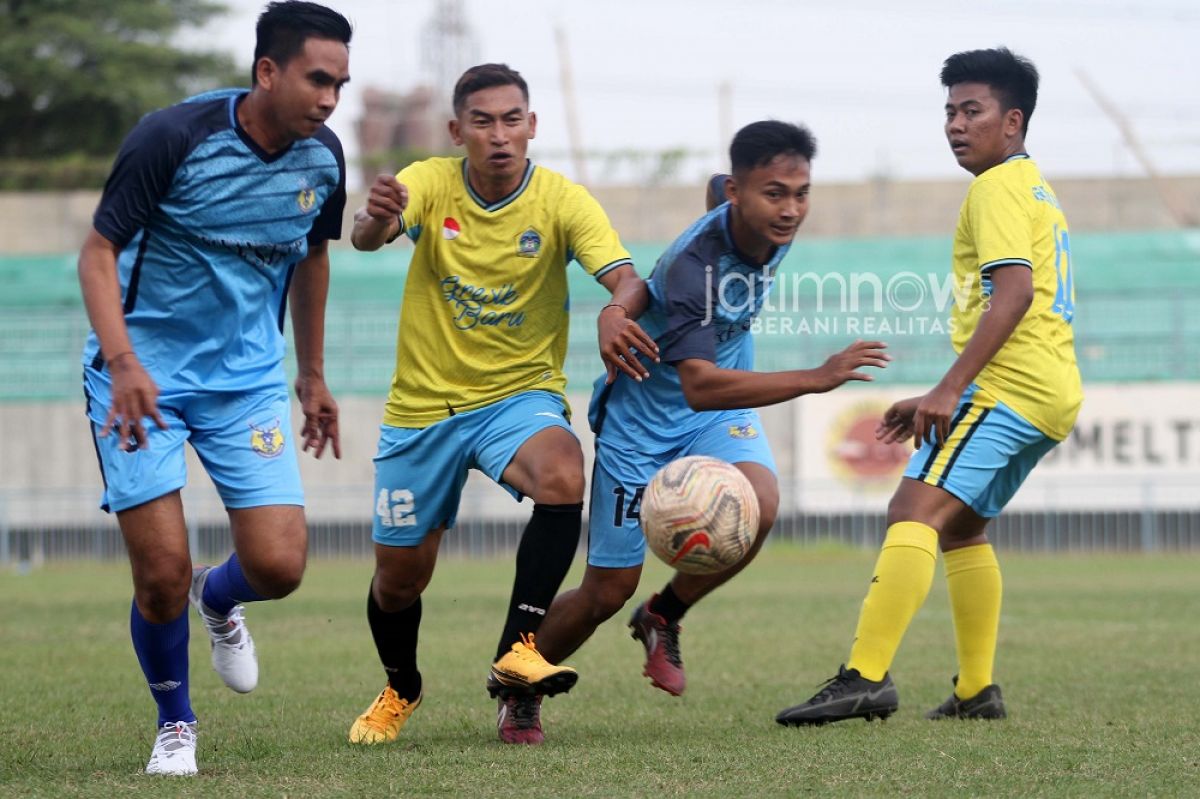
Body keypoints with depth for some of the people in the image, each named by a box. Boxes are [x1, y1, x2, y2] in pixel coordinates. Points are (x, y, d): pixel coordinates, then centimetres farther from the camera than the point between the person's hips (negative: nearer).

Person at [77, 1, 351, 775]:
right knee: (162, 573, -10)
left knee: (279, 567, -9)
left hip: (248, 379, 4)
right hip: (144, 376, -4)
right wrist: (121, 360, -29)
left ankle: (219, 599, 29)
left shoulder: (322, 159, -3)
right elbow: (100, 250, -15)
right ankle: (175, 724, 17)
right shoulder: (173, 137, -19)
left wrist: (313, 377, 21)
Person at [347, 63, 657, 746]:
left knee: (563, 473, -35)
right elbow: (367, 237, -30)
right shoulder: (429, 183, -10)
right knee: (400, 577, 9)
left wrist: (617, 312, -48)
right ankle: (401, 689, 41)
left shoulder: (562, 200, -12)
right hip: (423, 404, 1)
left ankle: (519, 649, -28)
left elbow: (628, 279, -23)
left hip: (519, 395, -1)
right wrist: (376, 219, -56)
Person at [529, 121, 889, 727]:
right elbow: (700, 386, -46)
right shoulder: (691, 267, -35)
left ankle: (663, 618, 0)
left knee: (757, 505, -27)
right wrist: (816, 378, -54)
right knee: (608, 591, 0)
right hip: (643, 413, -5)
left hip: (721, 410, 5)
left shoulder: (772, 227, -13)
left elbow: (713, 187, 13)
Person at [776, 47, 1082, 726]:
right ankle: (977, 691, 23)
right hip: (1053, 392, 11)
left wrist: (949, 390, -23)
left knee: (916, 511, -22)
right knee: (962, 525, 24)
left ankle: (867, 677, -35)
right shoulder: (1038, 189, 26)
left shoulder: (999, 187, -5)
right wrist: (941, 402, 29)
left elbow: (1013, 292, -19)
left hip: (1010, 388, -11)